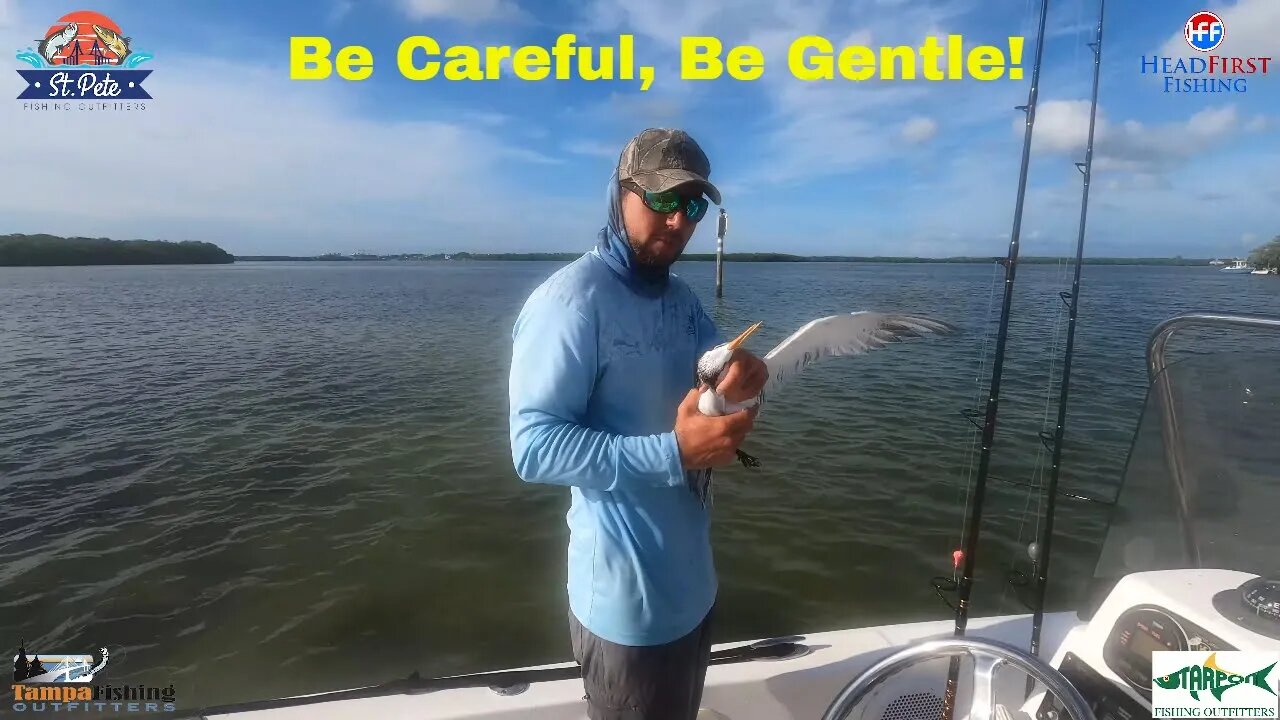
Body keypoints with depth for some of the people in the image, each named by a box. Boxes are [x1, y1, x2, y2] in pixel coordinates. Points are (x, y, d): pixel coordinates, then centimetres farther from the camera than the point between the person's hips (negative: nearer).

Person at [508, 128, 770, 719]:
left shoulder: (681, 298, 7)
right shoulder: (570, 300, -22)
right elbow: (534, 446, -25)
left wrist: (745, 371, -15)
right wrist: (673, 453, -32)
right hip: (627, 598, -8)